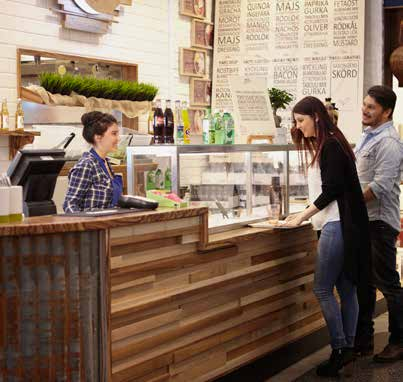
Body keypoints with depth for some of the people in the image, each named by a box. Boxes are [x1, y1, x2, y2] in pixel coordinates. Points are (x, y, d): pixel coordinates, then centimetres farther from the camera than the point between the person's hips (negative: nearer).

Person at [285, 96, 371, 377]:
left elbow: (332, 189, -16)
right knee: (346, 288, 9)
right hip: (339, 225, 10)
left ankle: (340, 349, -2)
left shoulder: (330, 146, -11)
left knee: (323, 289, -6)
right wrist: (306, 215, 11)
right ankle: (348, 348, 13)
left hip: (338, 225, -10)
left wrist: (303, 216, -11)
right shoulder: (323, 146, 18)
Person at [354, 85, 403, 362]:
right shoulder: (368, 137, 15)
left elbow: (380, 186, -22)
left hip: (379, 222, -9)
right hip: (363, 220, 10)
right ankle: (363, 341, 22)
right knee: (363, 282, 13)